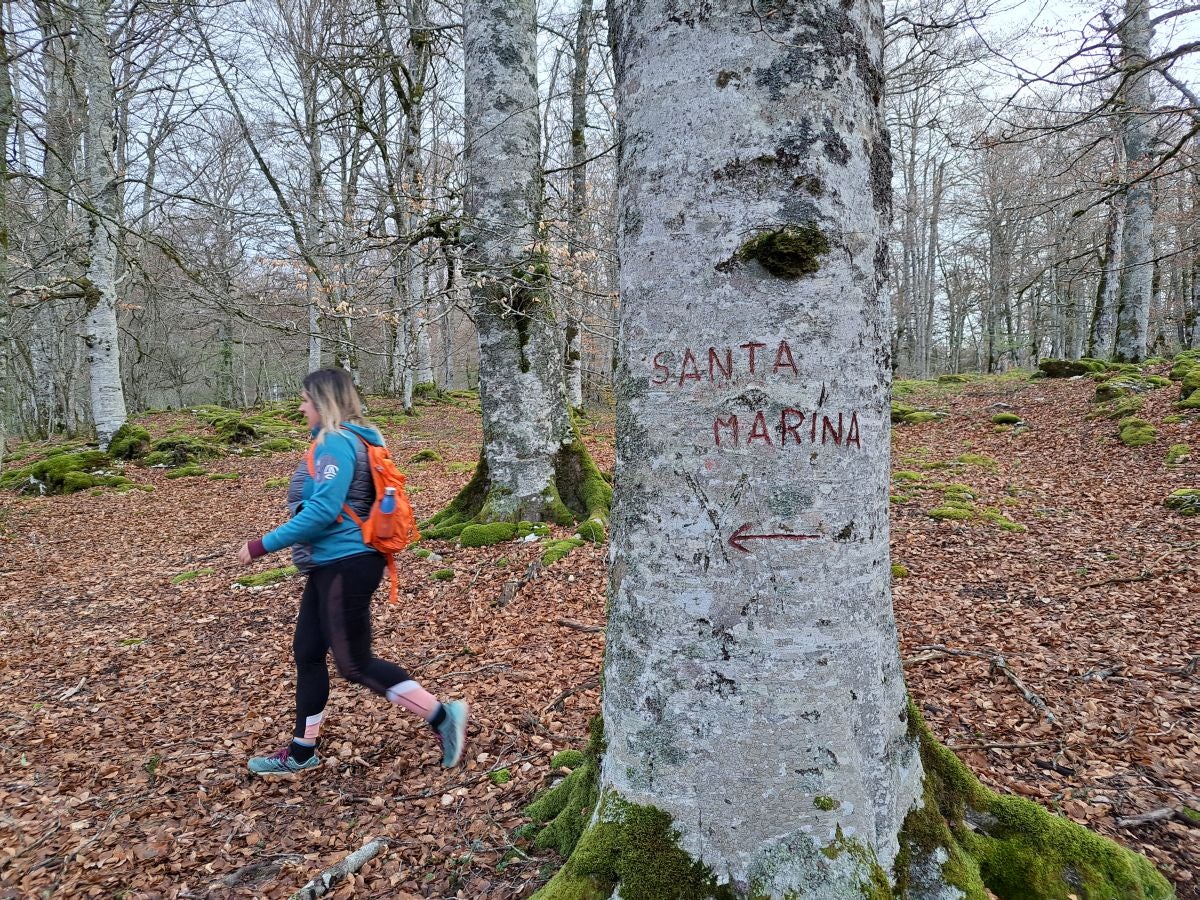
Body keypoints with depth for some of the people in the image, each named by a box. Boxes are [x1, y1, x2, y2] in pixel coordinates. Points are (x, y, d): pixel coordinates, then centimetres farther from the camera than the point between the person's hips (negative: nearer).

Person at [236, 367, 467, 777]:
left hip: (346, 565, -10)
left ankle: (442, 716, 2)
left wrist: (262, 546, -19)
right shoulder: (348, 440, 13)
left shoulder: (336, 443, -18)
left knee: (354, 662, -3)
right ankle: (301, 751, 29)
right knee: (307, 652, 16)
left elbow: (322, 511, -25)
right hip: (333, 565, 10)